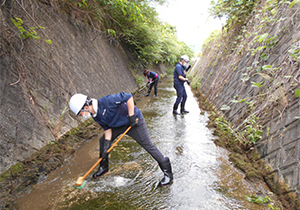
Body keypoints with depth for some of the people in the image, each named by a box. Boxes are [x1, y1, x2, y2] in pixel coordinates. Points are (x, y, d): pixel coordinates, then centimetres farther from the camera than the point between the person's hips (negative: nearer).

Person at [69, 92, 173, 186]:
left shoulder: (105, 101, -31)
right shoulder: (96, 116, -3)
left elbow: (128, 97, -30)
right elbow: (107, 128, 2)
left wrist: (131, 116, -27)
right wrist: (107, 144, -9)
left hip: (134, 121, -8)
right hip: (118, 124, 9)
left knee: (148, 145, -7)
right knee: (103, 140, 10)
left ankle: (167, 172, 5)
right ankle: (103, 167, 31)